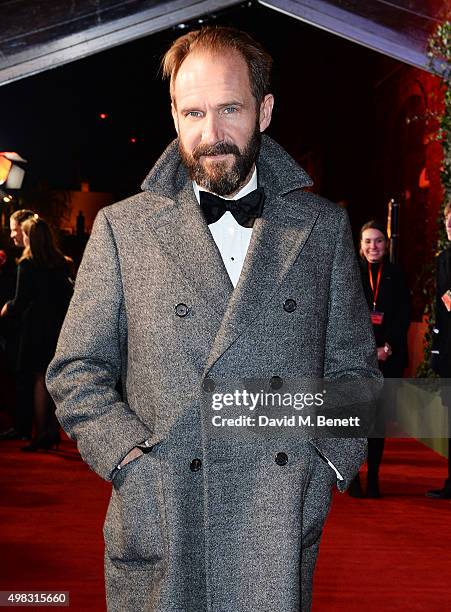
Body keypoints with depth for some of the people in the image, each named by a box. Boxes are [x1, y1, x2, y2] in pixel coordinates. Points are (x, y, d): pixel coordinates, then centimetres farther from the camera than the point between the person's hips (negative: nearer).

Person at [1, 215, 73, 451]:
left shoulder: (27, 264, -11)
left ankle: (40, 435, 2)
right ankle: (53, 432, 17)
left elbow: (20, 301, -10)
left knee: (39, 379, 1)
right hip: (60, 325, 5)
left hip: (38, 327, -5)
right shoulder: (61, 262, 5)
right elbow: (68, 293, 9)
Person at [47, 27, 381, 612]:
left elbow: (354, 369, 10)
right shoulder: (123, 227, 2)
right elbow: (76, 370, 3)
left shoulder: (323, 226, 5)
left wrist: (327, 465, -2)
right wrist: (132, 458, -9)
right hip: (161, 531, 0)